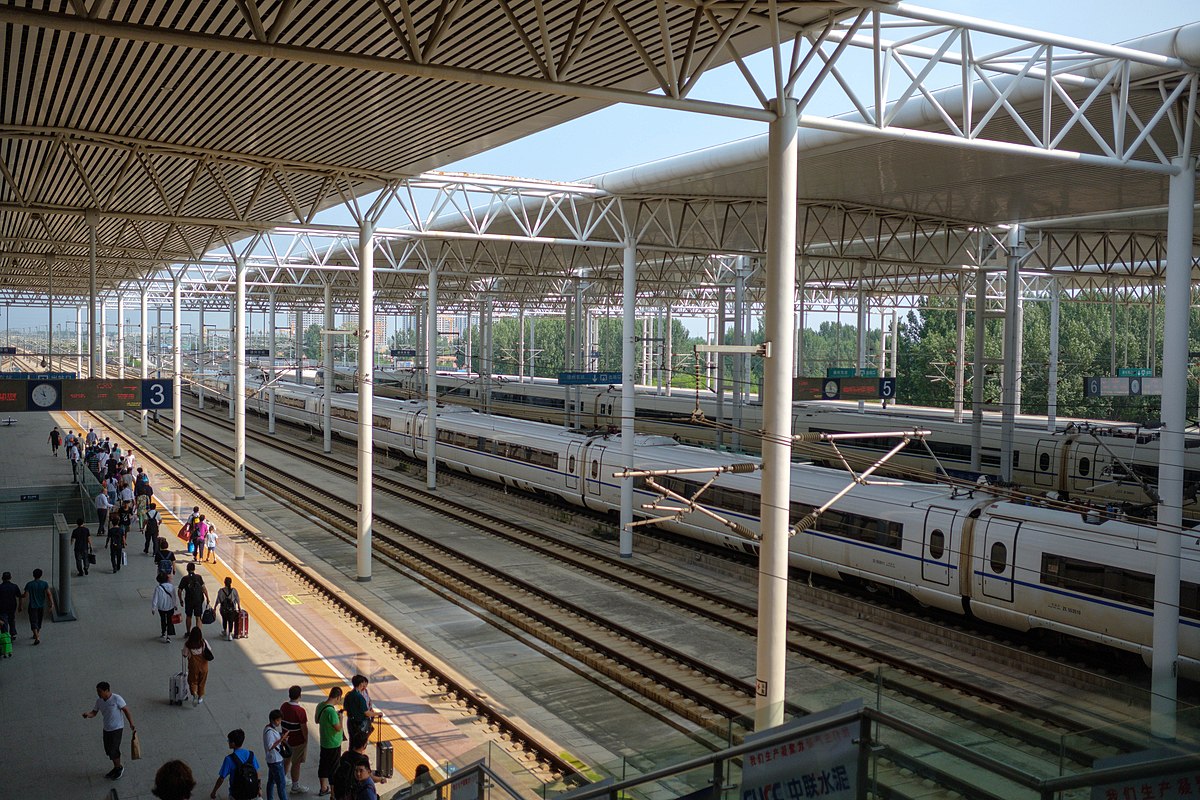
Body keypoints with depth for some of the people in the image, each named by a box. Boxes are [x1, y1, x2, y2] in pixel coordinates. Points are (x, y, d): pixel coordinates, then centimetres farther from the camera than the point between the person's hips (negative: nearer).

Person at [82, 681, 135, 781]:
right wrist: (88, 714, -22)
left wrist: (131, 724, -16)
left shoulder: (117, 699, -21)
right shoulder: (99, 700, -3)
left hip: (117, 728, -7)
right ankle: (116, 768, 33)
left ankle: (119, 768, 17)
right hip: (106, 729, 7)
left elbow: (126, 710, -14)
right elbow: (94, 712, 3)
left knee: (114, 750, -6)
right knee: (108, 750, 14)